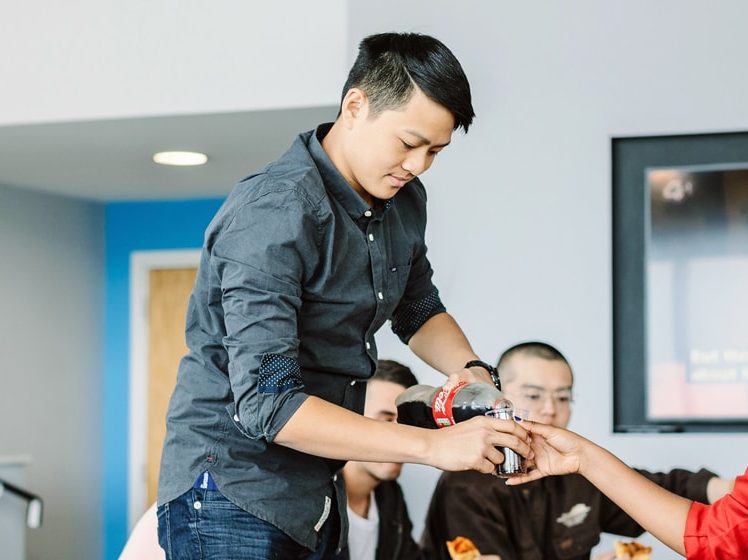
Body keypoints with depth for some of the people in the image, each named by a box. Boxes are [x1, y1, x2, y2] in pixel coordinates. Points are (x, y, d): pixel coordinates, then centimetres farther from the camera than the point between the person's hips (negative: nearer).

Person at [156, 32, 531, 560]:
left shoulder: (404, 200, 4)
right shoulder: (273, 213, -22)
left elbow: (419, 310, 22)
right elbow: (267, 404, -28)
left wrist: (470, 368, -1)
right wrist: (434, 446, -28)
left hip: (319, 496, 8)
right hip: (234, 498, -7)